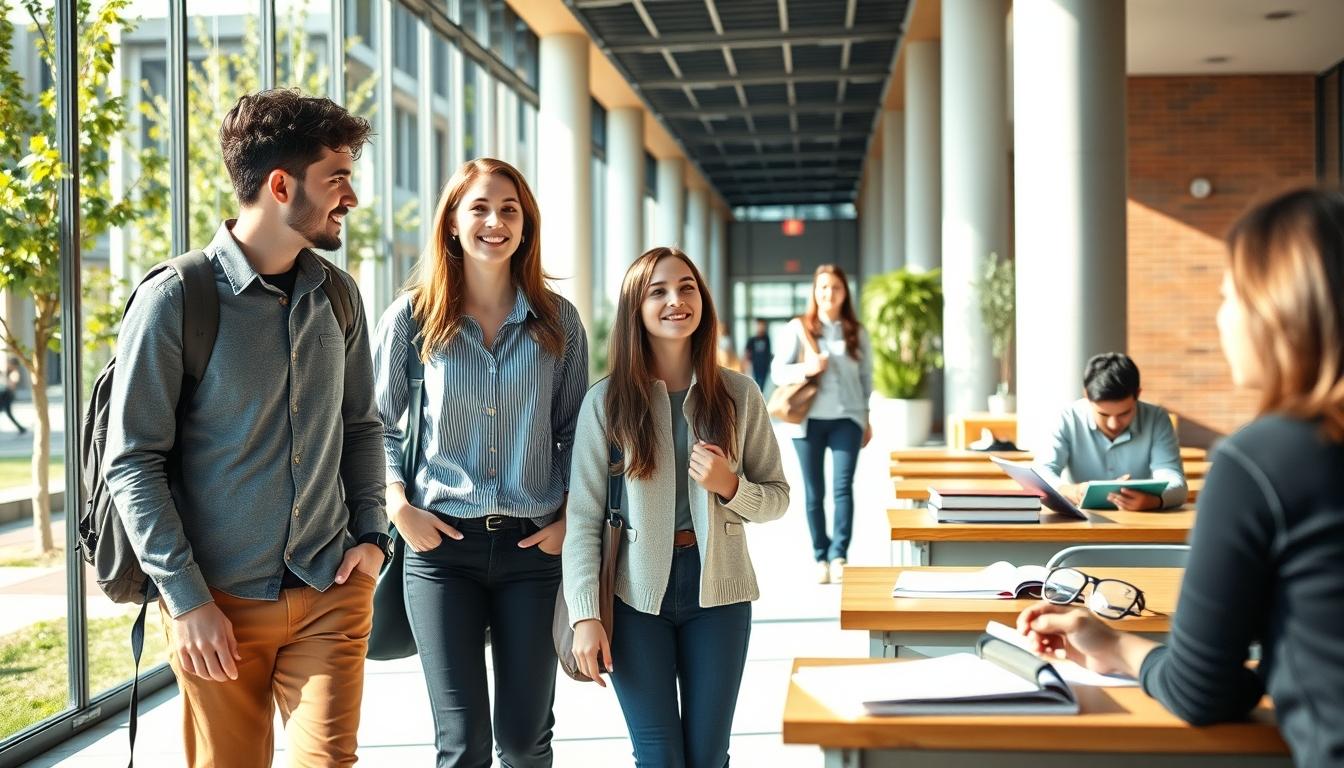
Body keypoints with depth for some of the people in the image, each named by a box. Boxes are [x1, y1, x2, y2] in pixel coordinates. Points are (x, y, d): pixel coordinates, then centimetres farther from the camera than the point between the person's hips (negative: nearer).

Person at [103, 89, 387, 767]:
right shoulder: (174, 300, -10)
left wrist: (371, 533, 3)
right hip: (218, 605, -3)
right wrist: (186, 600, -13)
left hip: (331, 591, 3)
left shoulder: (338, 294, 6)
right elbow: (132, 464, -10)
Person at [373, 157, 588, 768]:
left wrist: (570, 517, -1)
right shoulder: (411, 317, 1)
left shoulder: (557, 320, 5)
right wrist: (399, 507, -4)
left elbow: (575, 431, 10)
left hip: (534, 543, 1)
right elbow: (378, 425, 8)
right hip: (441, 542, -1)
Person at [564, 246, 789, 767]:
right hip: (635, 593, -1)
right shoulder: (607, 401, -3)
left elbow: (777, 497, 7)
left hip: (717, 589, 2)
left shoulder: (738, 394, 2)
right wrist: (585, 615, -9)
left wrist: (730, 486, -14)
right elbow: (582, 517, -3)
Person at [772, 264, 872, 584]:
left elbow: (866, 377, 15)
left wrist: (866, 417, 17)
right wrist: (806, 369, -19)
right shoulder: (798, 328, 0)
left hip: (846, 420, 1)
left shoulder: (857, 332, 7)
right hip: (809, 420, 0)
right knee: (814, 493, 6)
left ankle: (839, 554, -11)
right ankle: (821, 557, 17)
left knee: (843, 486, -13)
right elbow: (778, 372, -1)